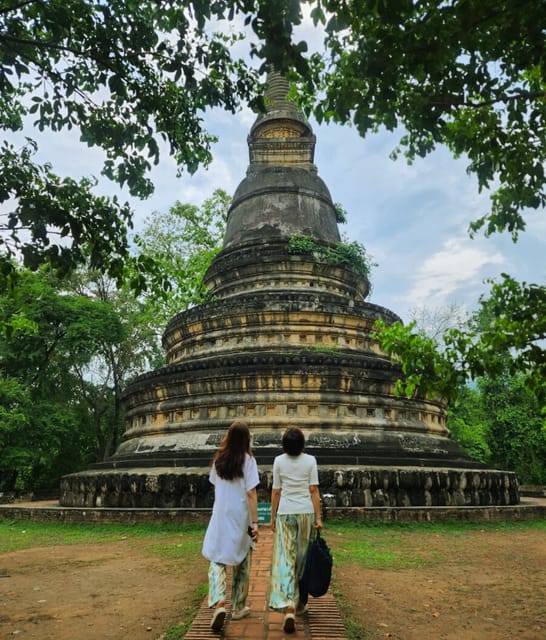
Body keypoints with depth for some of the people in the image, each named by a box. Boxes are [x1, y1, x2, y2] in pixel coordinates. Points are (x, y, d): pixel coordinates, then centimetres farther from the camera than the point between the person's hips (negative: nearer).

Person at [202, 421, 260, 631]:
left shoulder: (219, 459, 0)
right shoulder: (248, 460, -12)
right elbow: (251, 493, -14)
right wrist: (255, 522, -12)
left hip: (220, 515, 2)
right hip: (241, 517, -2)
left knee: (217, 558, 8)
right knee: (241, 561, 14)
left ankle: (218, 603, -12)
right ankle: (238, 608, 25)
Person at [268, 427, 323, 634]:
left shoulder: (279, 461, -1)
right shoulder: (310, 460, -2)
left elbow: (275, 491, 2)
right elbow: (313, 490, -4)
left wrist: (273, 516, 11)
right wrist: (318, 517, 0)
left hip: (285, 513, 0)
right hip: (306, 511, 0)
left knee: (285, 560, 0)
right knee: (303, 559, 15)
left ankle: (288, 610, -11)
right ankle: (298, 603, 28)